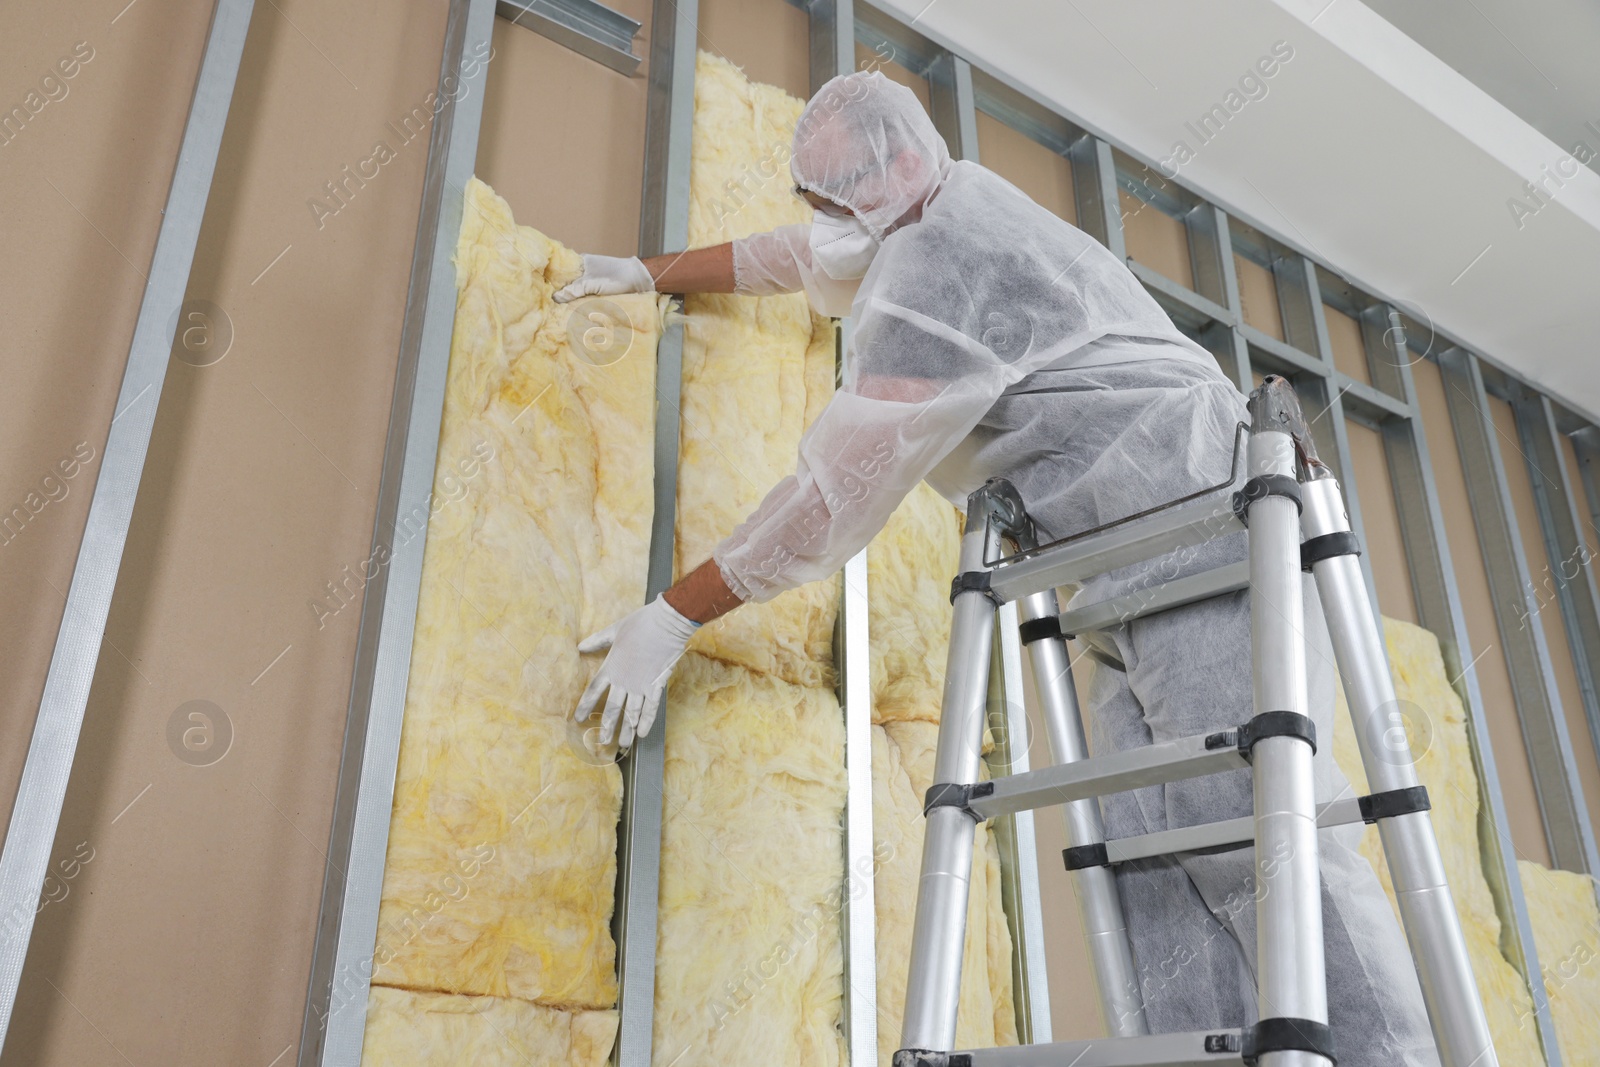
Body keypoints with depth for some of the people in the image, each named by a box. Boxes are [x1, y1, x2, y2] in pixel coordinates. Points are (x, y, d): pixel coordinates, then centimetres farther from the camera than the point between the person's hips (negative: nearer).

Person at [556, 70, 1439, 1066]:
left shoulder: (940, 268, -12)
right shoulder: (955, 201, 18)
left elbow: (833, 496, -12)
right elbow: (804, 254, 37)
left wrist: (672, 617, -3)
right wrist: (652, 271, 44)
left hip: (1201, 527, -9)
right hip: (1133, 586, 10)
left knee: (1249, 834, -21)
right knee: (1151, 864, -5)